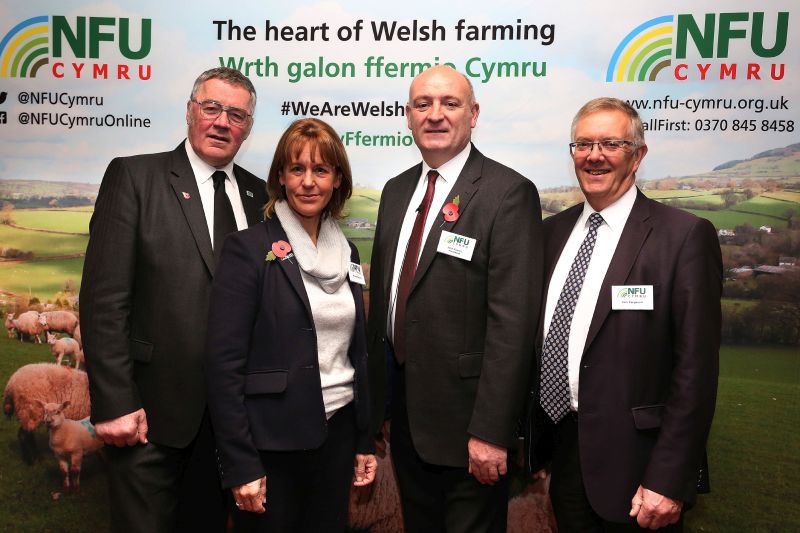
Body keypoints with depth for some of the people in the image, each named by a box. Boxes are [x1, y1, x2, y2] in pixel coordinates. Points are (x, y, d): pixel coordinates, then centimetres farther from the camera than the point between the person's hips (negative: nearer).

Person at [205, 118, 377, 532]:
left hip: (337, 434, 5)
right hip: (271, 440, -5)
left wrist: (366, 440, 11)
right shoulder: (248, 249, -10)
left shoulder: (346, 251, 8)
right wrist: (240, 464, -15)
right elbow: (224, 364, -13)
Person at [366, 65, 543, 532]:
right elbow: (382, 297, 11)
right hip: (405, 412, 7)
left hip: (466, 413, -6)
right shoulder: (397, 191, 9)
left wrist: (490, 430, -20)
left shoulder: (508, 193, -14)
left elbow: (513, 319, -18)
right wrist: (376, 403, 11)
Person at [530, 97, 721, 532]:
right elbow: (534, 333, 9)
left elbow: (696, 369, -14)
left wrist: (668, 481, -16)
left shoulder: (685, 236, -11)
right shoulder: (552, 231, 6)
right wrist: (528, 438, 7)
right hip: (562, 453, 5)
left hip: (631, 463, -5)